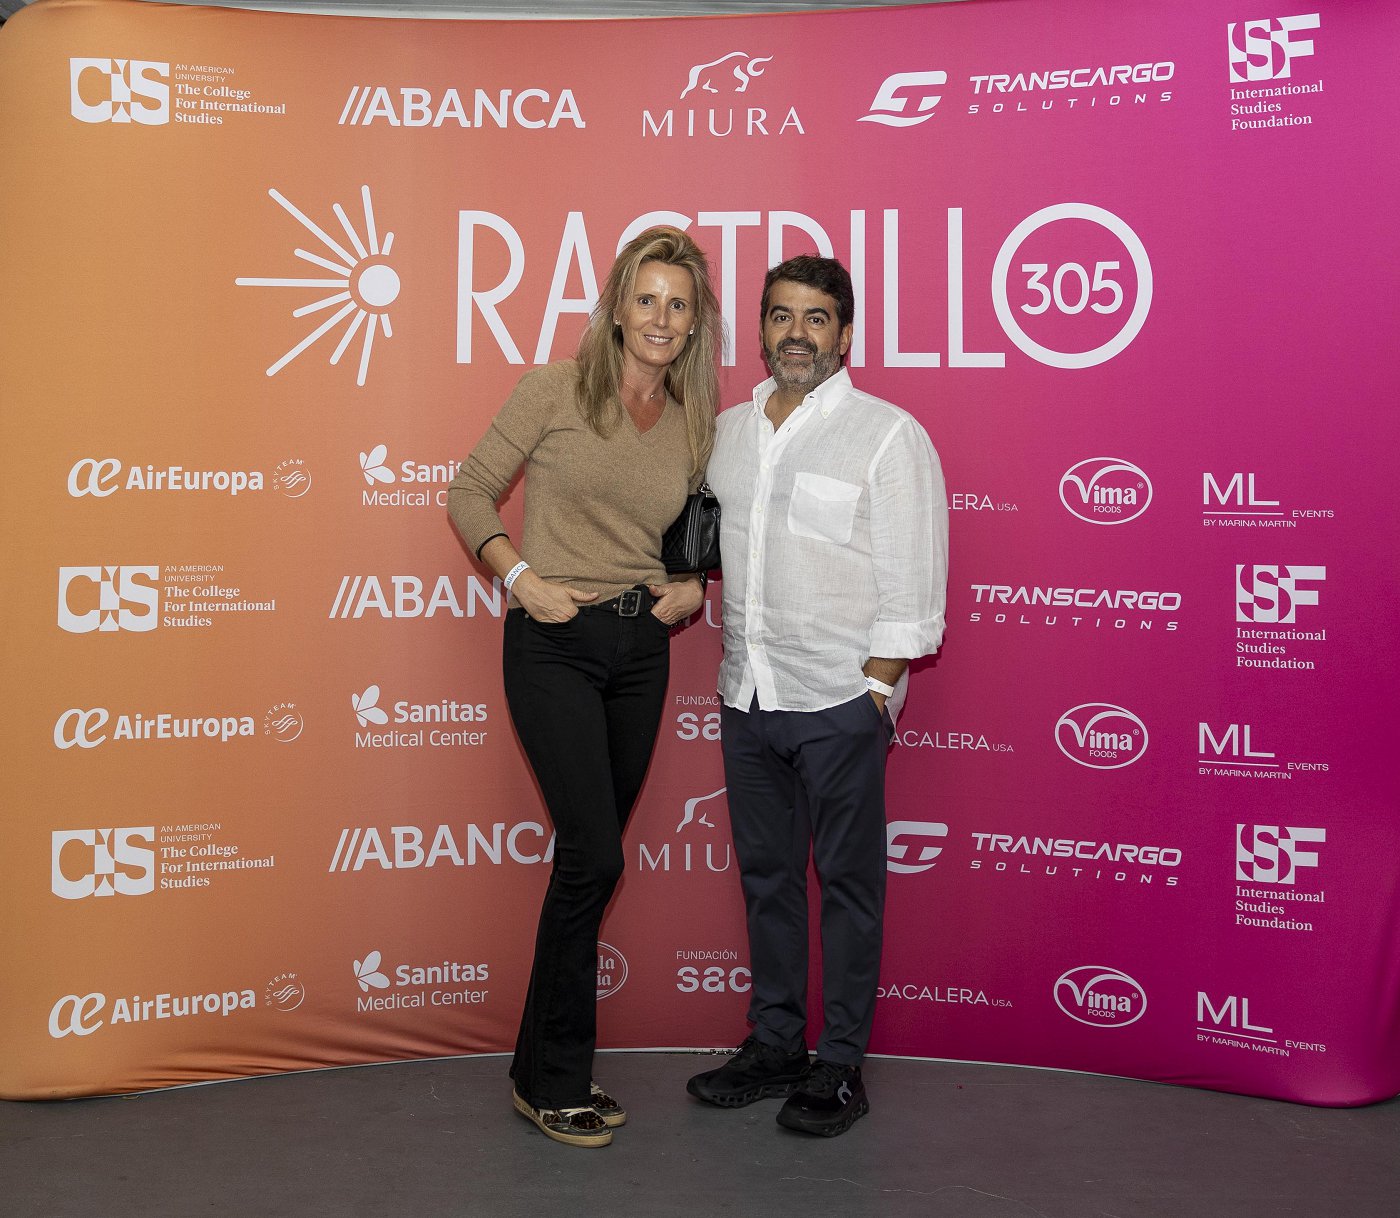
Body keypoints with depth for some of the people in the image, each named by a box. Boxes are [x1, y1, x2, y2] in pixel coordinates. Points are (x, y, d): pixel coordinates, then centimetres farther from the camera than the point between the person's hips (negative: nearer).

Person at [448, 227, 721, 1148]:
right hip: (554, 645, -5)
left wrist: (692, 590, 2)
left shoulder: (698, 424, 9)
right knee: (595, 854, -10)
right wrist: (522, 576, -14)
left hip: (641, 647, 5)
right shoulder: (557, 389, -3)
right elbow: (472, 493, -1)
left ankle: (548, 1067, 27)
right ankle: (555, 1082, 8)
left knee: (588, 858, 11)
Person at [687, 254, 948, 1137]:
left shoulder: (888, 435, -5)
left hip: (839, 701, -5)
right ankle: (775, 1046, 28)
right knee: (766, 874, 14)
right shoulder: (728, 431, 11)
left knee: (847, 882, 3)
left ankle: (841, 1066, 16)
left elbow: (912, 584, -8)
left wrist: (875, 691, -12)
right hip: (747, 698, 6)